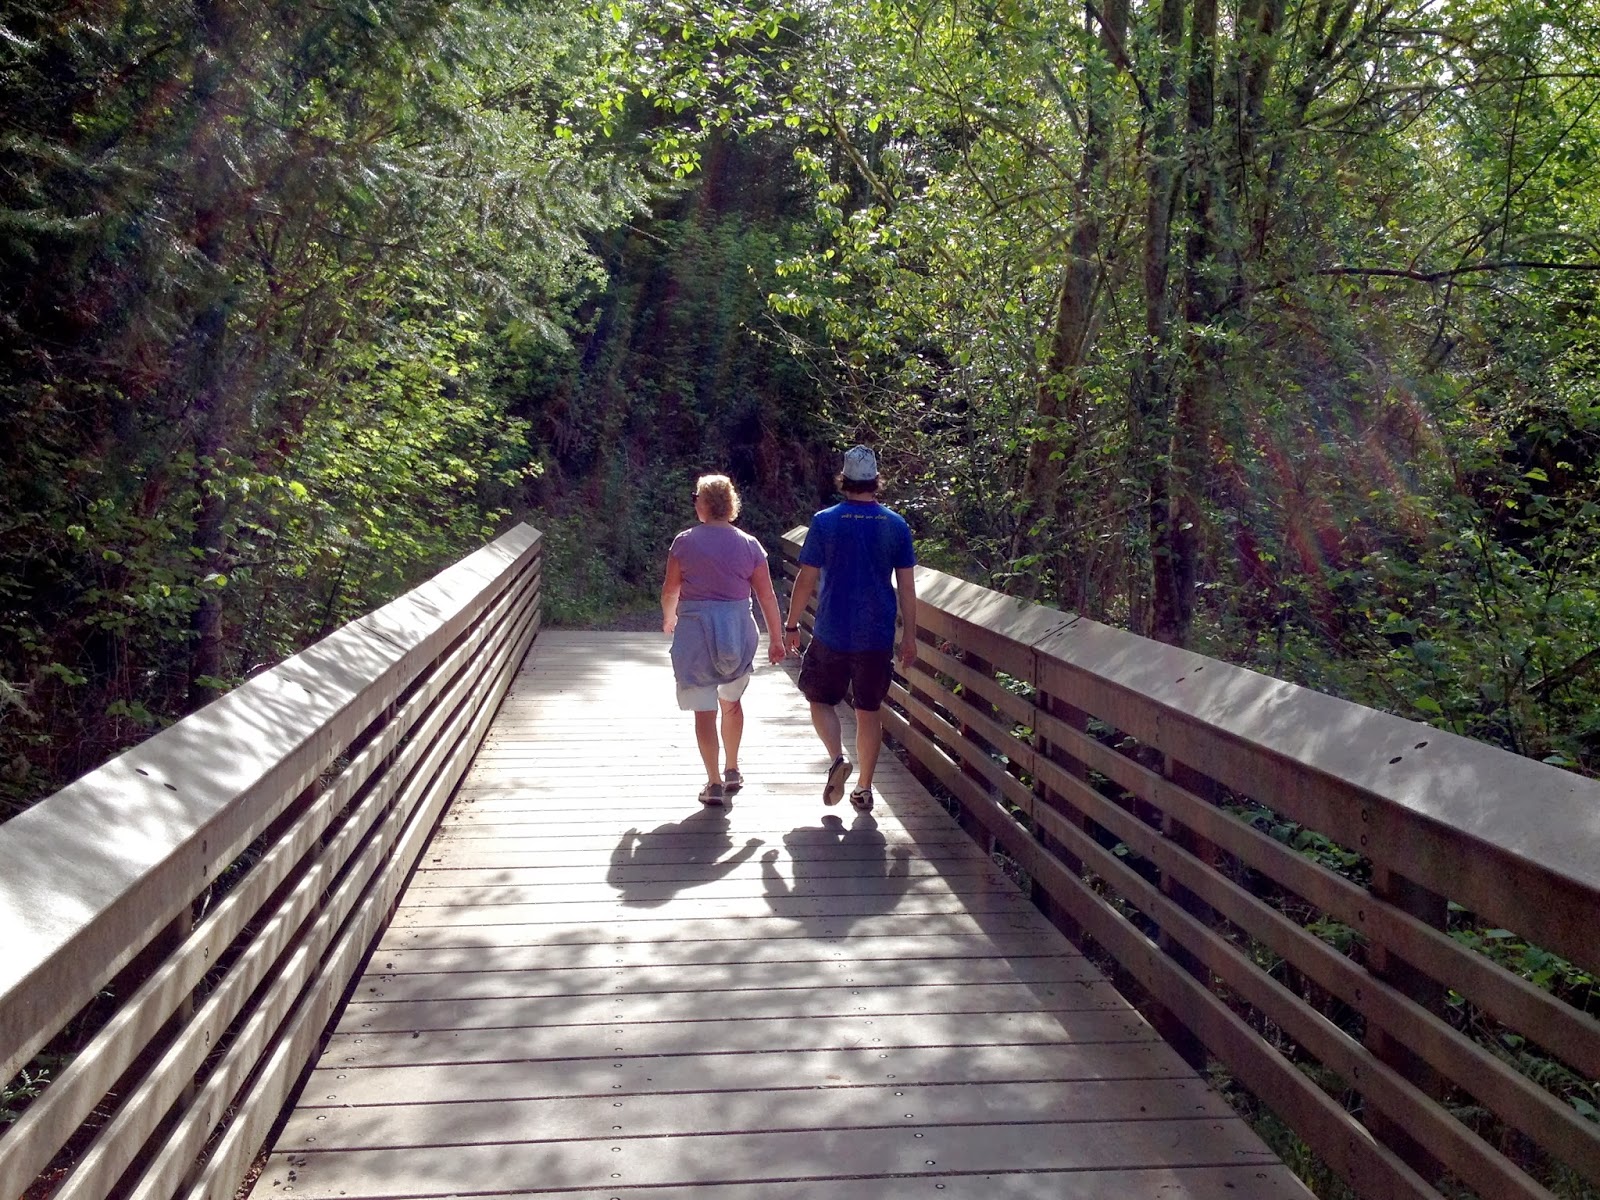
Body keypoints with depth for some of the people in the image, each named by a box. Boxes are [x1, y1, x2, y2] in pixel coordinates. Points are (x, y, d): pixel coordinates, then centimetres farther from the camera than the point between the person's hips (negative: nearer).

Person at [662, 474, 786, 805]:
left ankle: (714, 783, 1)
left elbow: (670, 589, 3)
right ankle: (733, 772, 32)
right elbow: (767, 596, 0)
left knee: (704, 710, 3)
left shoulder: (685, 542, -5)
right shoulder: (749, 545, 0)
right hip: (738, 629, 3)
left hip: (696, 630, -3)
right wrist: (775, 638, 9)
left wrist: (669, 618, 24)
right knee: (731, 702, 22)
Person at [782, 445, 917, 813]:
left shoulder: (824, 522, -6)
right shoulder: (896, 526, -1)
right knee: (869, 710, 12)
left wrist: (791, 625, 6)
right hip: (877, 636, 2)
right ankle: (864, 788, 16)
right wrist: (909, 636, 7)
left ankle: (837, 758, -7)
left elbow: (806, 579, -4)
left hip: (832, 633, -2)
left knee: (821, 699, 16)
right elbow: (907, 587, 0)